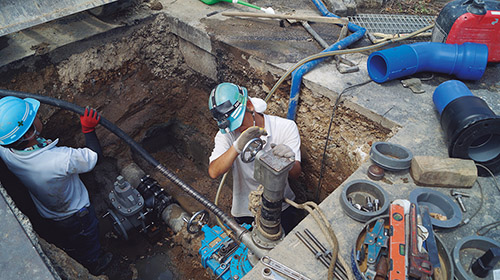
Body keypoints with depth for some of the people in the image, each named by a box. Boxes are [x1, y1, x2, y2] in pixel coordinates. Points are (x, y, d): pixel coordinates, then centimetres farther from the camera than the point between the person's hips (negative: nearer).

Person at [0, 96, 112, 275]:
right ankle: (96, 265, 57)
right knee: (88, 241, 28)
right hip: (75, 213, -5)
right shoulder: (62, 159, -46)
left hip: (45, 213, 6)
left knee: (65, 242, 36)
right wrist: (89, 129, -20)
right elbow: (95, 155, -27)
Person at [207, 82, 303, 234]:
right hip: (245, 212, 0)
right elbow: (213, 172, -25)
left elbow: (295, 174, -16)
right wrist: (237, 146, -41)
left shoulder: (286, 127, -12)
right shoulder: (226, 134, -10)